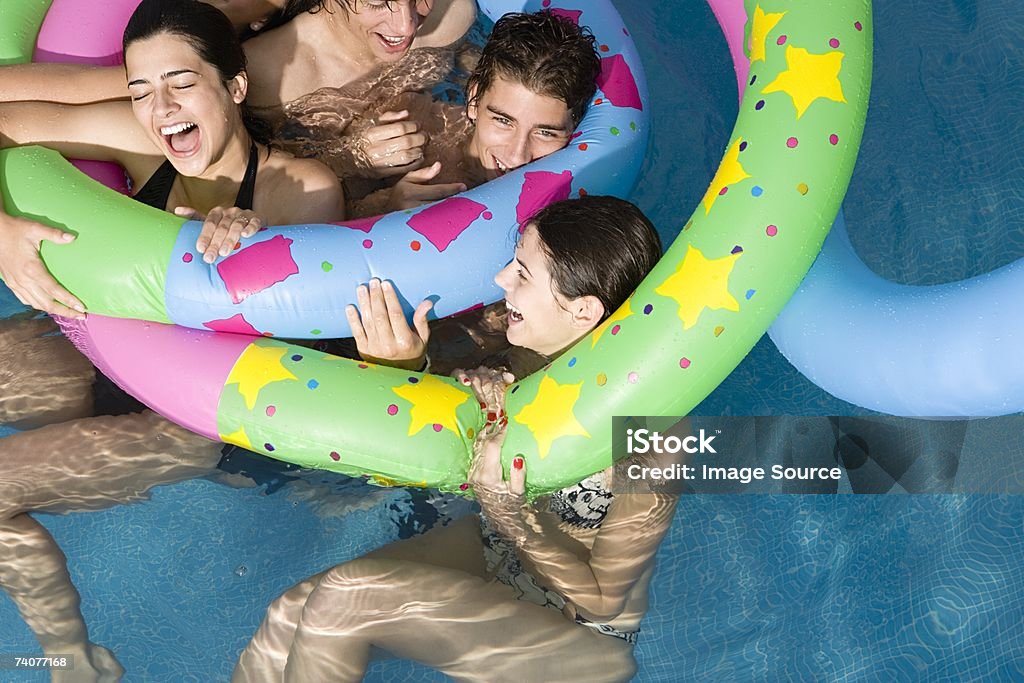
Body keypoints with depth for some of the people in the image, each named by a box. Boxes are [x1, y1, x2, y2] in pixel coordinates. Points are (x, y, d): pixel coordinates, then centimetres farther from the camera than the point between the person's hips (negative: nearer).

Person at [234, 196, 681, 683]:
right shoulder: (534, 350, -13)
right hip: (492, 551, 6)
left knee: (341, 599, -22)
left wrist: (504, 501, -32)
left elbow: (602, 600, -19)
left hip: (580, 638, -5)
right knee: (291, 616, -12)